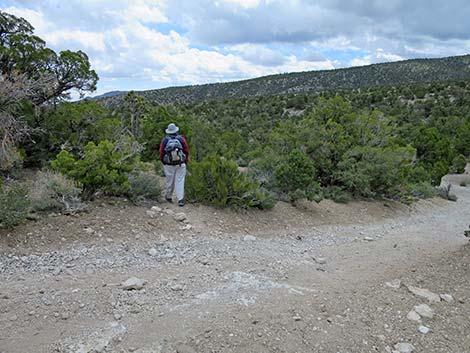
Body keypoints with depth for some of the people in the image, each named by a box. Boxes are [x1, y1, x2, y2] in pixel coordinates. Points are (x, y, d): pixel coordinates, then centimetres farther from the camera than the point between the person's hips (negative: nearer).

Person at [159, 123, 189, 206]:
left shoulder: (164, 141, -7)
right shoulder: (181, 139, -6)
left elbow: (161, 153, -3)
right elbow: (187, 151, -2)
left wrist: (164, 163, 14)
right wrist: (185, 161, 12)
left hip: (169, 165, 1)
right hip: (181, 164, -1)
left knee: (170, 181, 15)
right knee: (180, 181, 2)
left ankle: (168, 197, 32)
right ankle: (180, 200, -2)